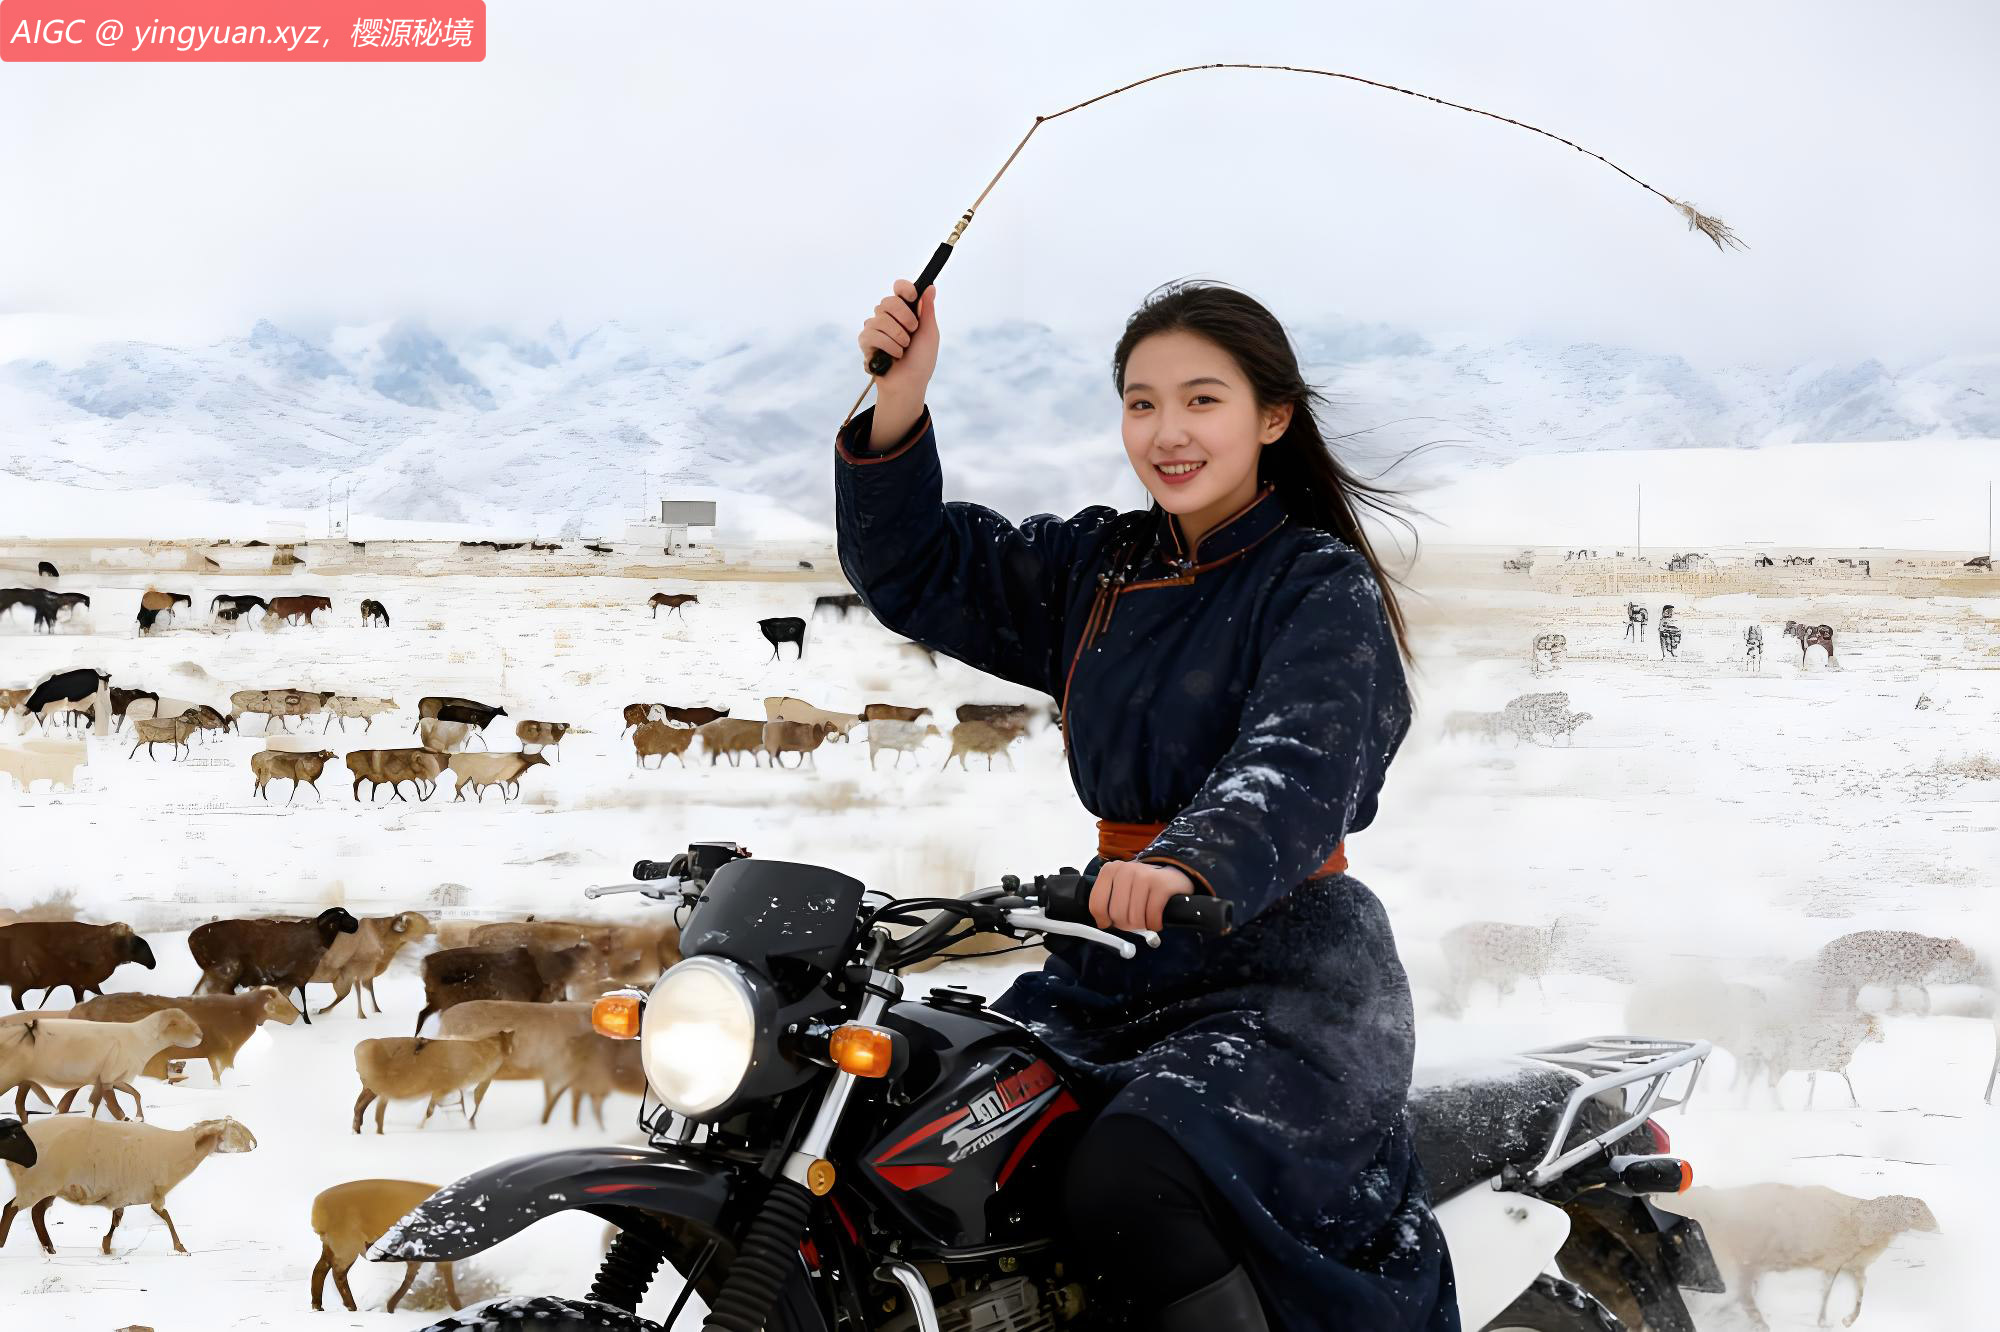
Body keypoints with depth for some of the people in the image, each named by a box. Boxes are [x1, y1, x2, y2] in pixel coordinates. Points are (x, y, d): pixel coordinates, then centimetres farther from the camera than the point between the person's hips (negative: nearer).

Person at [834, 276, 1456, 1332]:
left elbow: (1301, 763, -23)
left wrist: (1190, 868, -44)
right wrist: (900, 406, -4)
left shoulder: (1326, 588, -6)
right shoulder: (1095, 568, 14)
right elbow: (916, 570, 13)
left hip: (1288, 970, -7)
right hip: (1114, 967, 7)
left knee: (1121, 1186, -32)